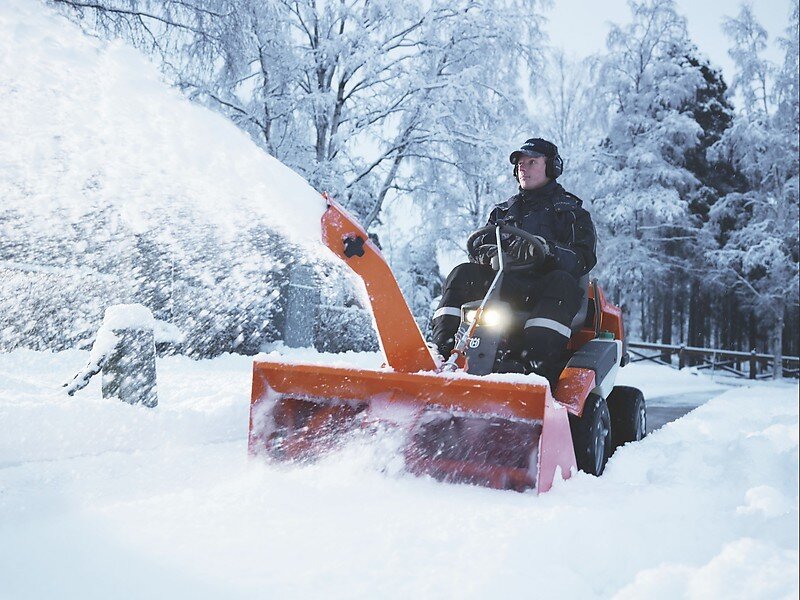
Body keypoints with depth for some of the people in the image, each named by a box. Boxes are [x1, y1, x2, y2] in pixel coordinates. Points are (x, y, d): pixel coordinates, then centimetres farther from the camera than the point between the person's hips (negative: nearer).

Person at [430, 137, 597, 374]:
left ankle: (535, 362, -54)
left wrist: (545, 248, -21)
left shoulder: (573, 212, 16)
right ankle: (442, 350, -32)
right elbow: (478, 248, 15)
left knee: (562, 282, -36)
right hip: (506, 285, 4)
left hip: (544, 288, -3)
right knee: (463, 273, -19)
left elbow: (583, 258, -1)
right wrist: (490, 253, -12)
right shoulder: (502, 212, 26)